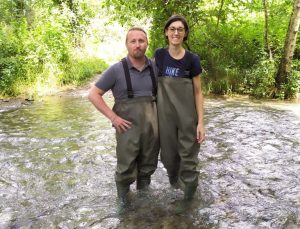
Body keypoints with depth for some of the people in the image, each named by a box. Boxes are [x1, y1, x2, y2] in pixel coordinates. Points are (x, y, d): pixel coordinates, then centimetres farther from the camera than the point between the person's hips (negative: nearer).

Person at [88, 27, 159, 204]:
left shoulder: (155, 67, 3)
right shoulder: (116, 70, -7)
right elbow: (94, 94, -4)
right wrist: (113, 117, -12)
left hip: (152, 127, 3)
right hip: (128, 127, -3)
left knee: (148, 167, 16)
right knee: (126, 171, 5)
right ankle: (124, 202, 28)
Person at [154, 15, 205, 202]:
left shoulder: (192, 59, -6)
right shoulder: (159, 54, -1)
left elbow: (198, 92, -4)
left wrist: (201, 122, -9)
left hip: (188, 115, -1)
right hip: (165, 113, 2)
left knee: (188, 154, 4)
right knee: (169, 153, 12)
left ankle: (189, 197, 20)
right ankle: (174, 180, 40)